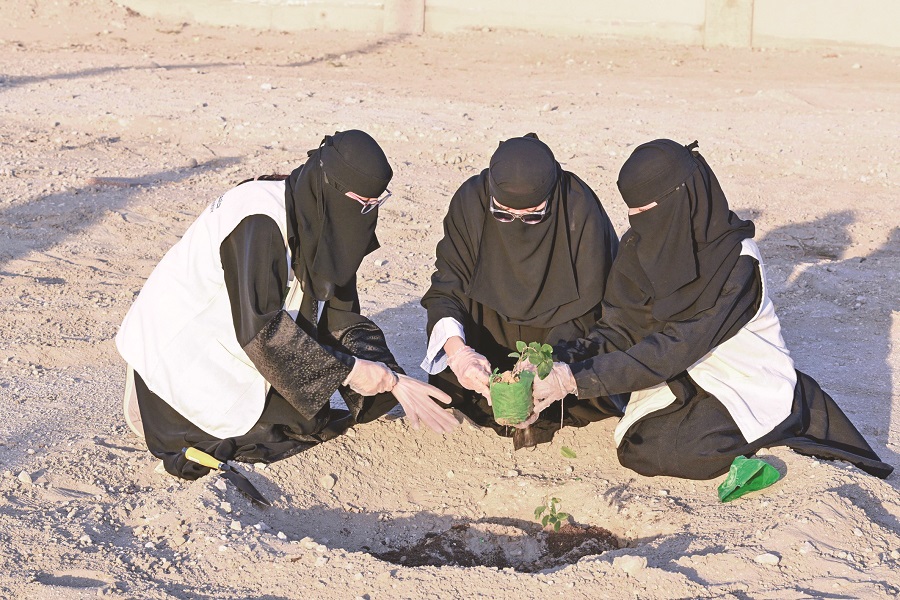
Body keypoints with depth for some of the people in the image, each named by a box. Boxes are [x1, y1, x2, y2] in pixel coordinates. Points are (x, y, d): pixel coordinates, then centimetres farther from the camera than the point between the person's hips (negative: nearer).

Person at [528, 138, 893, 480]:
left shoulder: (736, 260, -25)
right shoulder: (638, 248, -7)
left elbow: (678, 345, -30)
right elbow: (618, 329, -7)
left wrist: (578, 378, -34)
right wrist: (559, 363, -27)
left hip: (747, 384, -5)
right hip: (682, 378, 6)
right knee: (635, 446, -19)